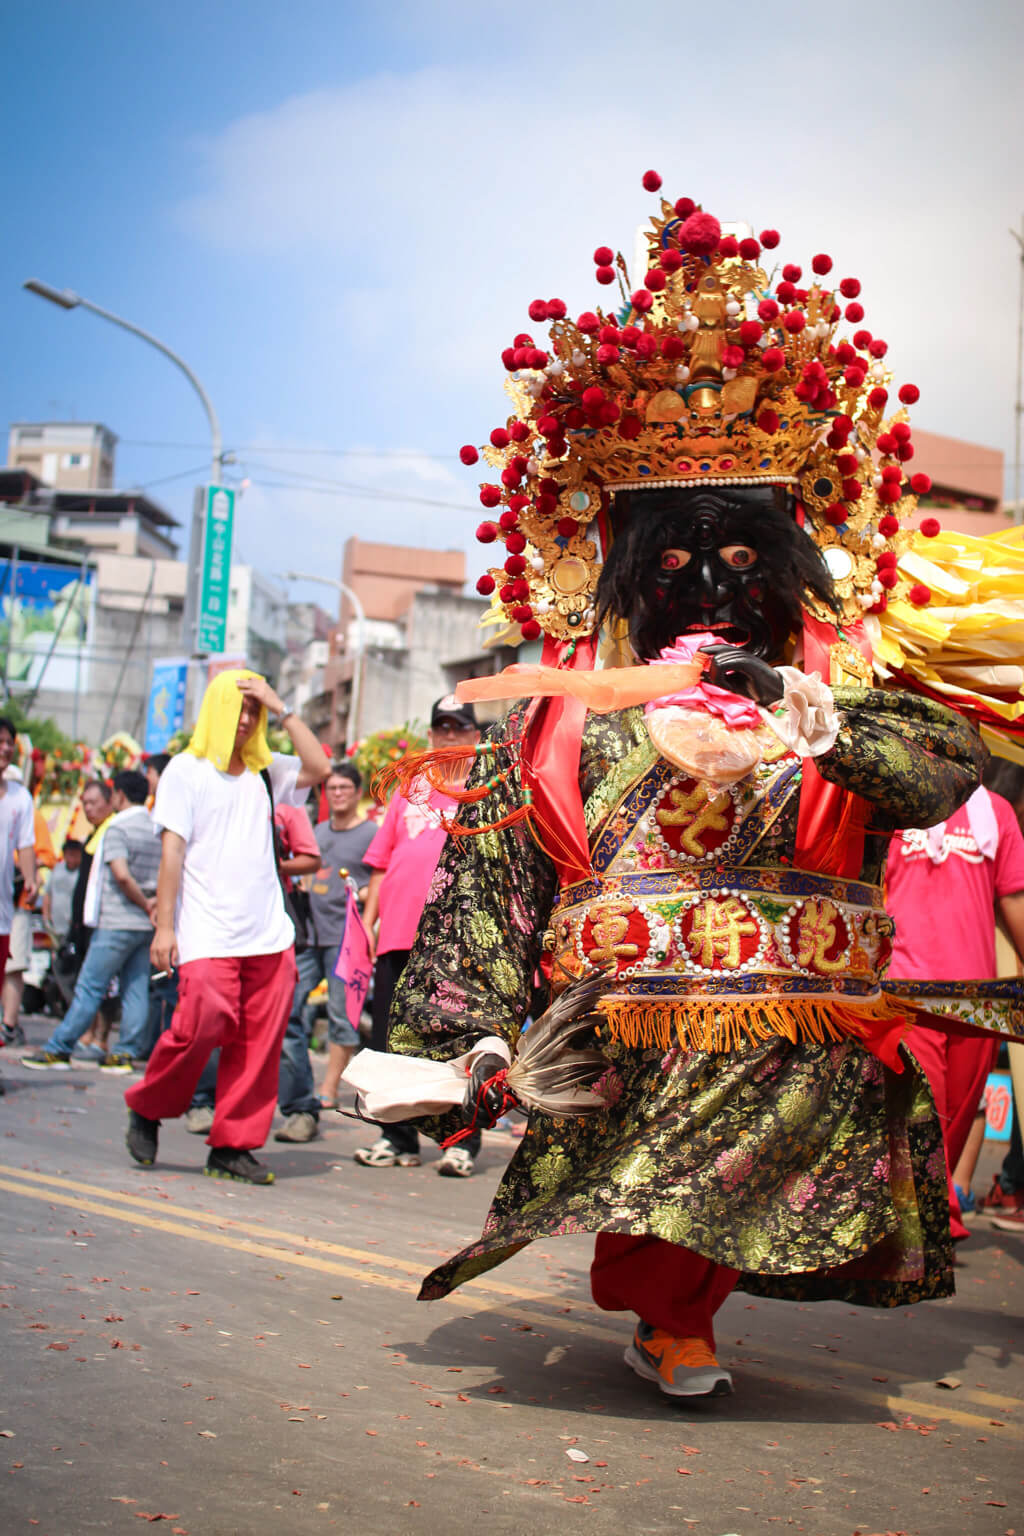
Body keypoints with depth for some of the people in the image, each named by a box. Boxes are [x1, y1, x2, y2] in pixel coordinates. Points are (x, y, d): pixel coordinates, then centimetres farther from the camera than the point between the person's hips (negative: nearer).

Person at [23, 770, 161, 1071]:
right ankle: (127, 1052, 5)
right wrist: (155, 902, 7)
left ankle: (58, 1049, 2)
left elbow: (121, 875, -22)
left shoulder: (118, 827, -11)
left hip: (117, 922, -7)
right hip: (146, 925, 7)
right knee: (135, 989, 6)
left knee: (90, 987, -3)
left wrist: (144, 903, -11)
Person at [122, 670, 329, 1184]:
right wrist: (164, 925, -7)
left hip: (269, 934, 4)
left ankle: (233, 1145, 9)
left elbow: (318, 768, 2)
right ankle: (146, 1109, 12)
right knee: (202, 1024, -14)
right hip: (207, 934, -4)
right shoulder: (186, 769, 3)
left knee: (259, 1043, 0)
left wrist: (282, 710, 1)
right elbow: (171, 850, -2)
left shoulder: (266, 770, 14)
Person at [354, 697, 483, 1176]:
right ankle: (398, 1139, 15)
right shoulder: (408, 793, 20)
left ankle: (462, 1142, 5)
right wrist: (367, 922, 11)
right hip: (398, 937, 4)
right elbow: (382, 865, 19)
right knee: (391, 1041, 4)